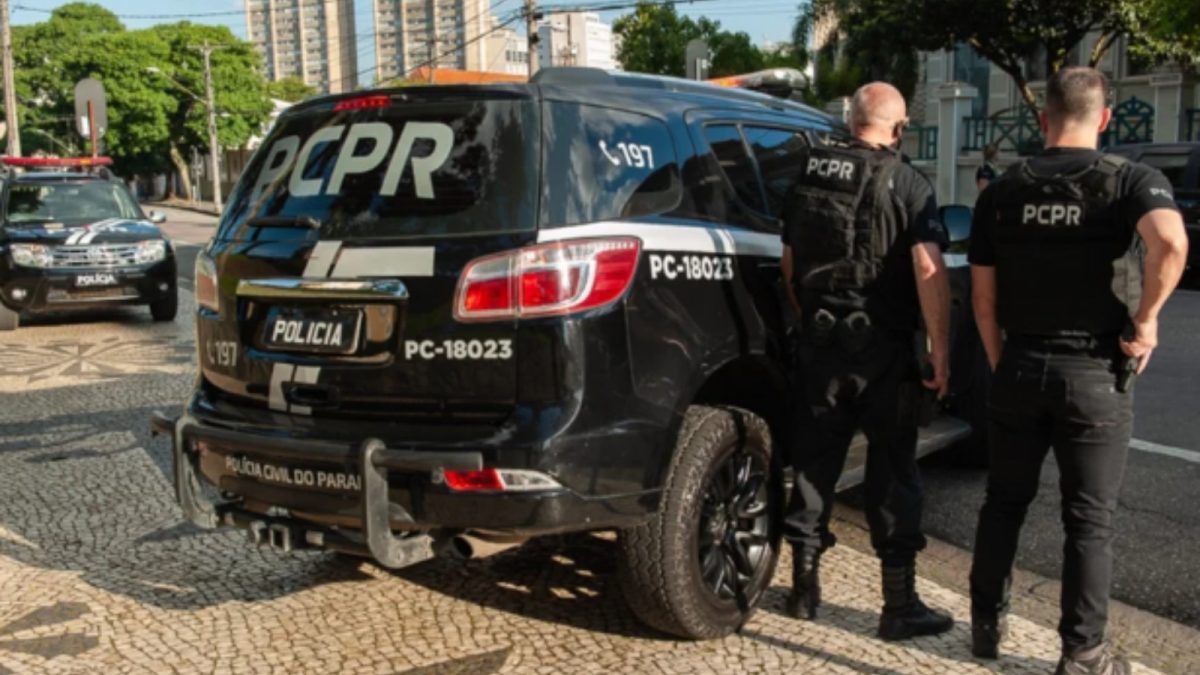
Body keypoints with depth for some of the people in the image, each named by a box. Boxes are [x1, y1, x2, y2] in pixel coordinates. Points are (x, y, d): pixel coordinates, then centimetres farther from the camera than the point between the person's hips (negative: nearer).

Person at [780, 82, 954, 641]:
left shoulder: (808, 174, 7)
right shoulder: (907, 184, -7)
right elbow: (928, 271, -17)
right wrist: (940, 351, -12)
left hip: (819, 340, 4)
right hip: (881, 348, -4)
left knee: (815, 461, 13)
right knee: (892, 470, 5)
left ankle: (804, 588, 22)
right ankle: (899, 604, 11)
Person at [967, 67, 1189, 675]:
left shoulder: (1002, 191, 2)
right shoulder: (1132, 181, -6)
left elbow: (982, 296, 2)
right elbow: (1170, 243, -28)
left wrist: (1001, 363, 13)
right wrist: (1146, 319, -14)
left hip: (1022, 368, 3)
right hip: (1095, 374, -2)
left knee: (1004, 501, 17)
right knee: (1089, 519, 8)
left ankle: (986, 624, 27)